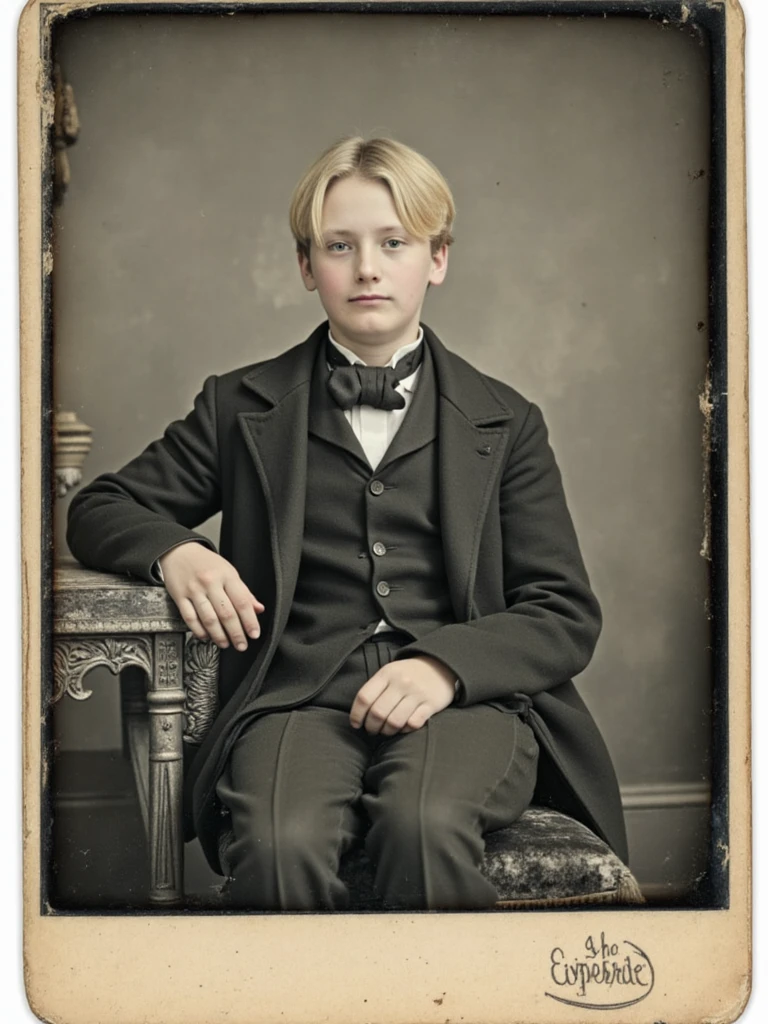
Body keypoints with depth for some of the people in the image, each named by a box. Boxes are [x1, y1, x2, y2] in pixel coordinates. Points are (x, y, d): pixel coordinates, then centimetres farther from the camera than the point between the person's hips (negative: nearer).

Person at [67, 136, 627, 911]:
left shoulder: (504, 422, 17)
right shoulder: (242, 406, 19)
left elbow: (566, 618, 10)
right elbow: (98, 511, 23)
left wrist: (446, 665, -11)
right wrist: (174, 551, -2)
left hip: (464, 701, 0)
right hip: (299, 696, 0)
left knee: (423, 826, -36)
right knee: (279, 845, -34)